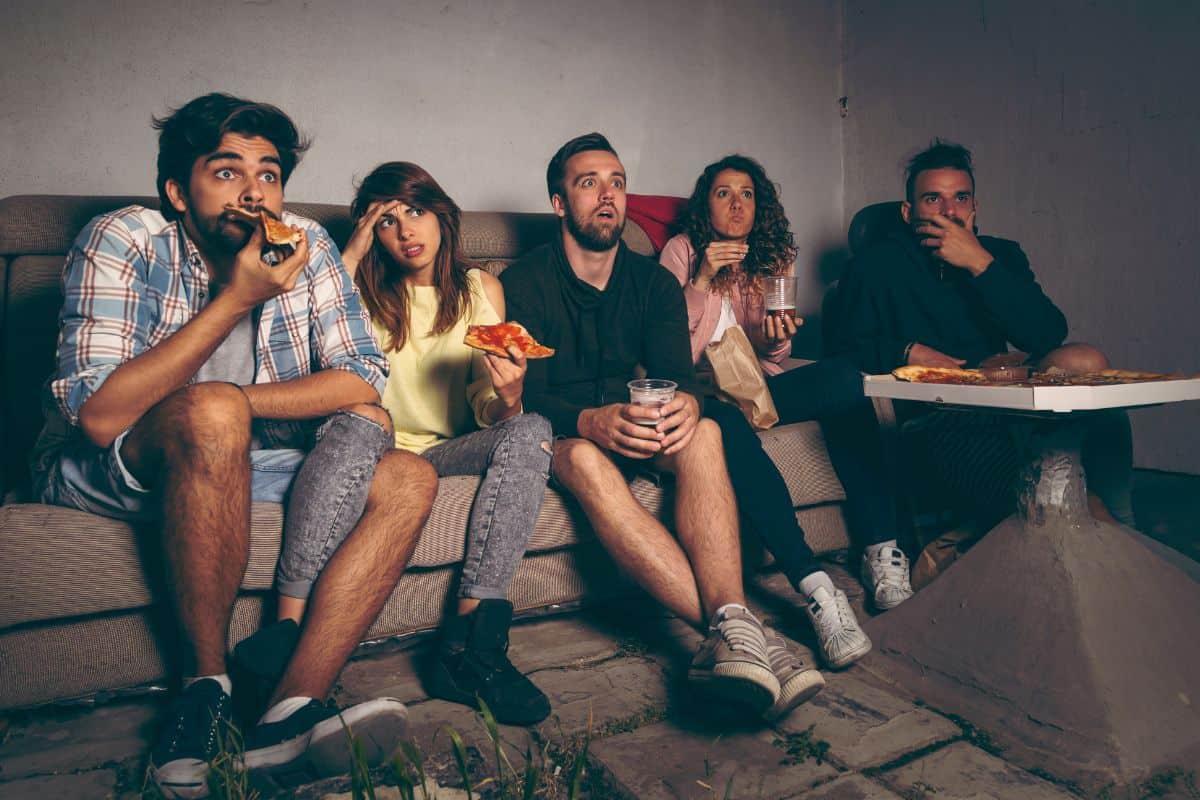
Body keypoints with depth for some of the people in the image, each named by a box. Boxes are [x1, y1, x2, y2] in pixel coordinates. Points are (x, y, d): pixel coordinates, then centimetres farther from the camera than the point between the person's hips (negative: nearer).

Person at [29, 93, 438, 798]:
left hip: (230, 464, 5)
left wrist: (234, 408, -22)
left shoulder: (305, 242, -4)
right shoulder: (123, 241, -15)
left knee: (410, 481, -14)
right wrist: (237, 298, -28)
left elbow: (365, 378, -11)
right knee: (212, 414, -37)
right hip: (102, 474, -4)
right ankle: (205, 687, -20)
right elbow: (99, 415, -26)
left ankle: (291, 713, -27)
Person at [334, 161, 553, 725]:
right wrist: (351, 254, -5)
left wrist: (508, 395, -19)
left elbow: (489, 417, 6)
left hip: (446, 452, 2)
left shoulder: (479, 289, 12)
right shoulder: (364, 291, 10)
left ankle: (469, 644, -36)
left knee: (531, 430, -29)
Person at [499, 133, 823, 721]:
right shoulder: (523, 285, -5)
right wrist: (590, 421, -38)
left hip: (635, 428, 3)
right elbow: (525, 396, -15)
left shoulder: (653, 282, 7)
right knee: (586, 460, -38)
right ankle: (734, 627, -46)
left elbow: (677, 373, -5)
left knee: (704, 432, -29)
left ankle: (729, 630, -45)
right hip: (558, 436, -3)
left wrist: (685, 401, -33)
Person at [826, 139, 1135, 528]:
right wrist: (907, 352, -14)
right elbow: (840, 350, 1)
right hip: (931, 420, -4)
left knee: (1082, 360, -25)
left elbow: (1049, 335, -2)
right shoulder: (876, 266, 7)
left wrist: (981, 264, -7)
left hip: (1006, 402, 5)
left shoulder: (1001, 255, 16)